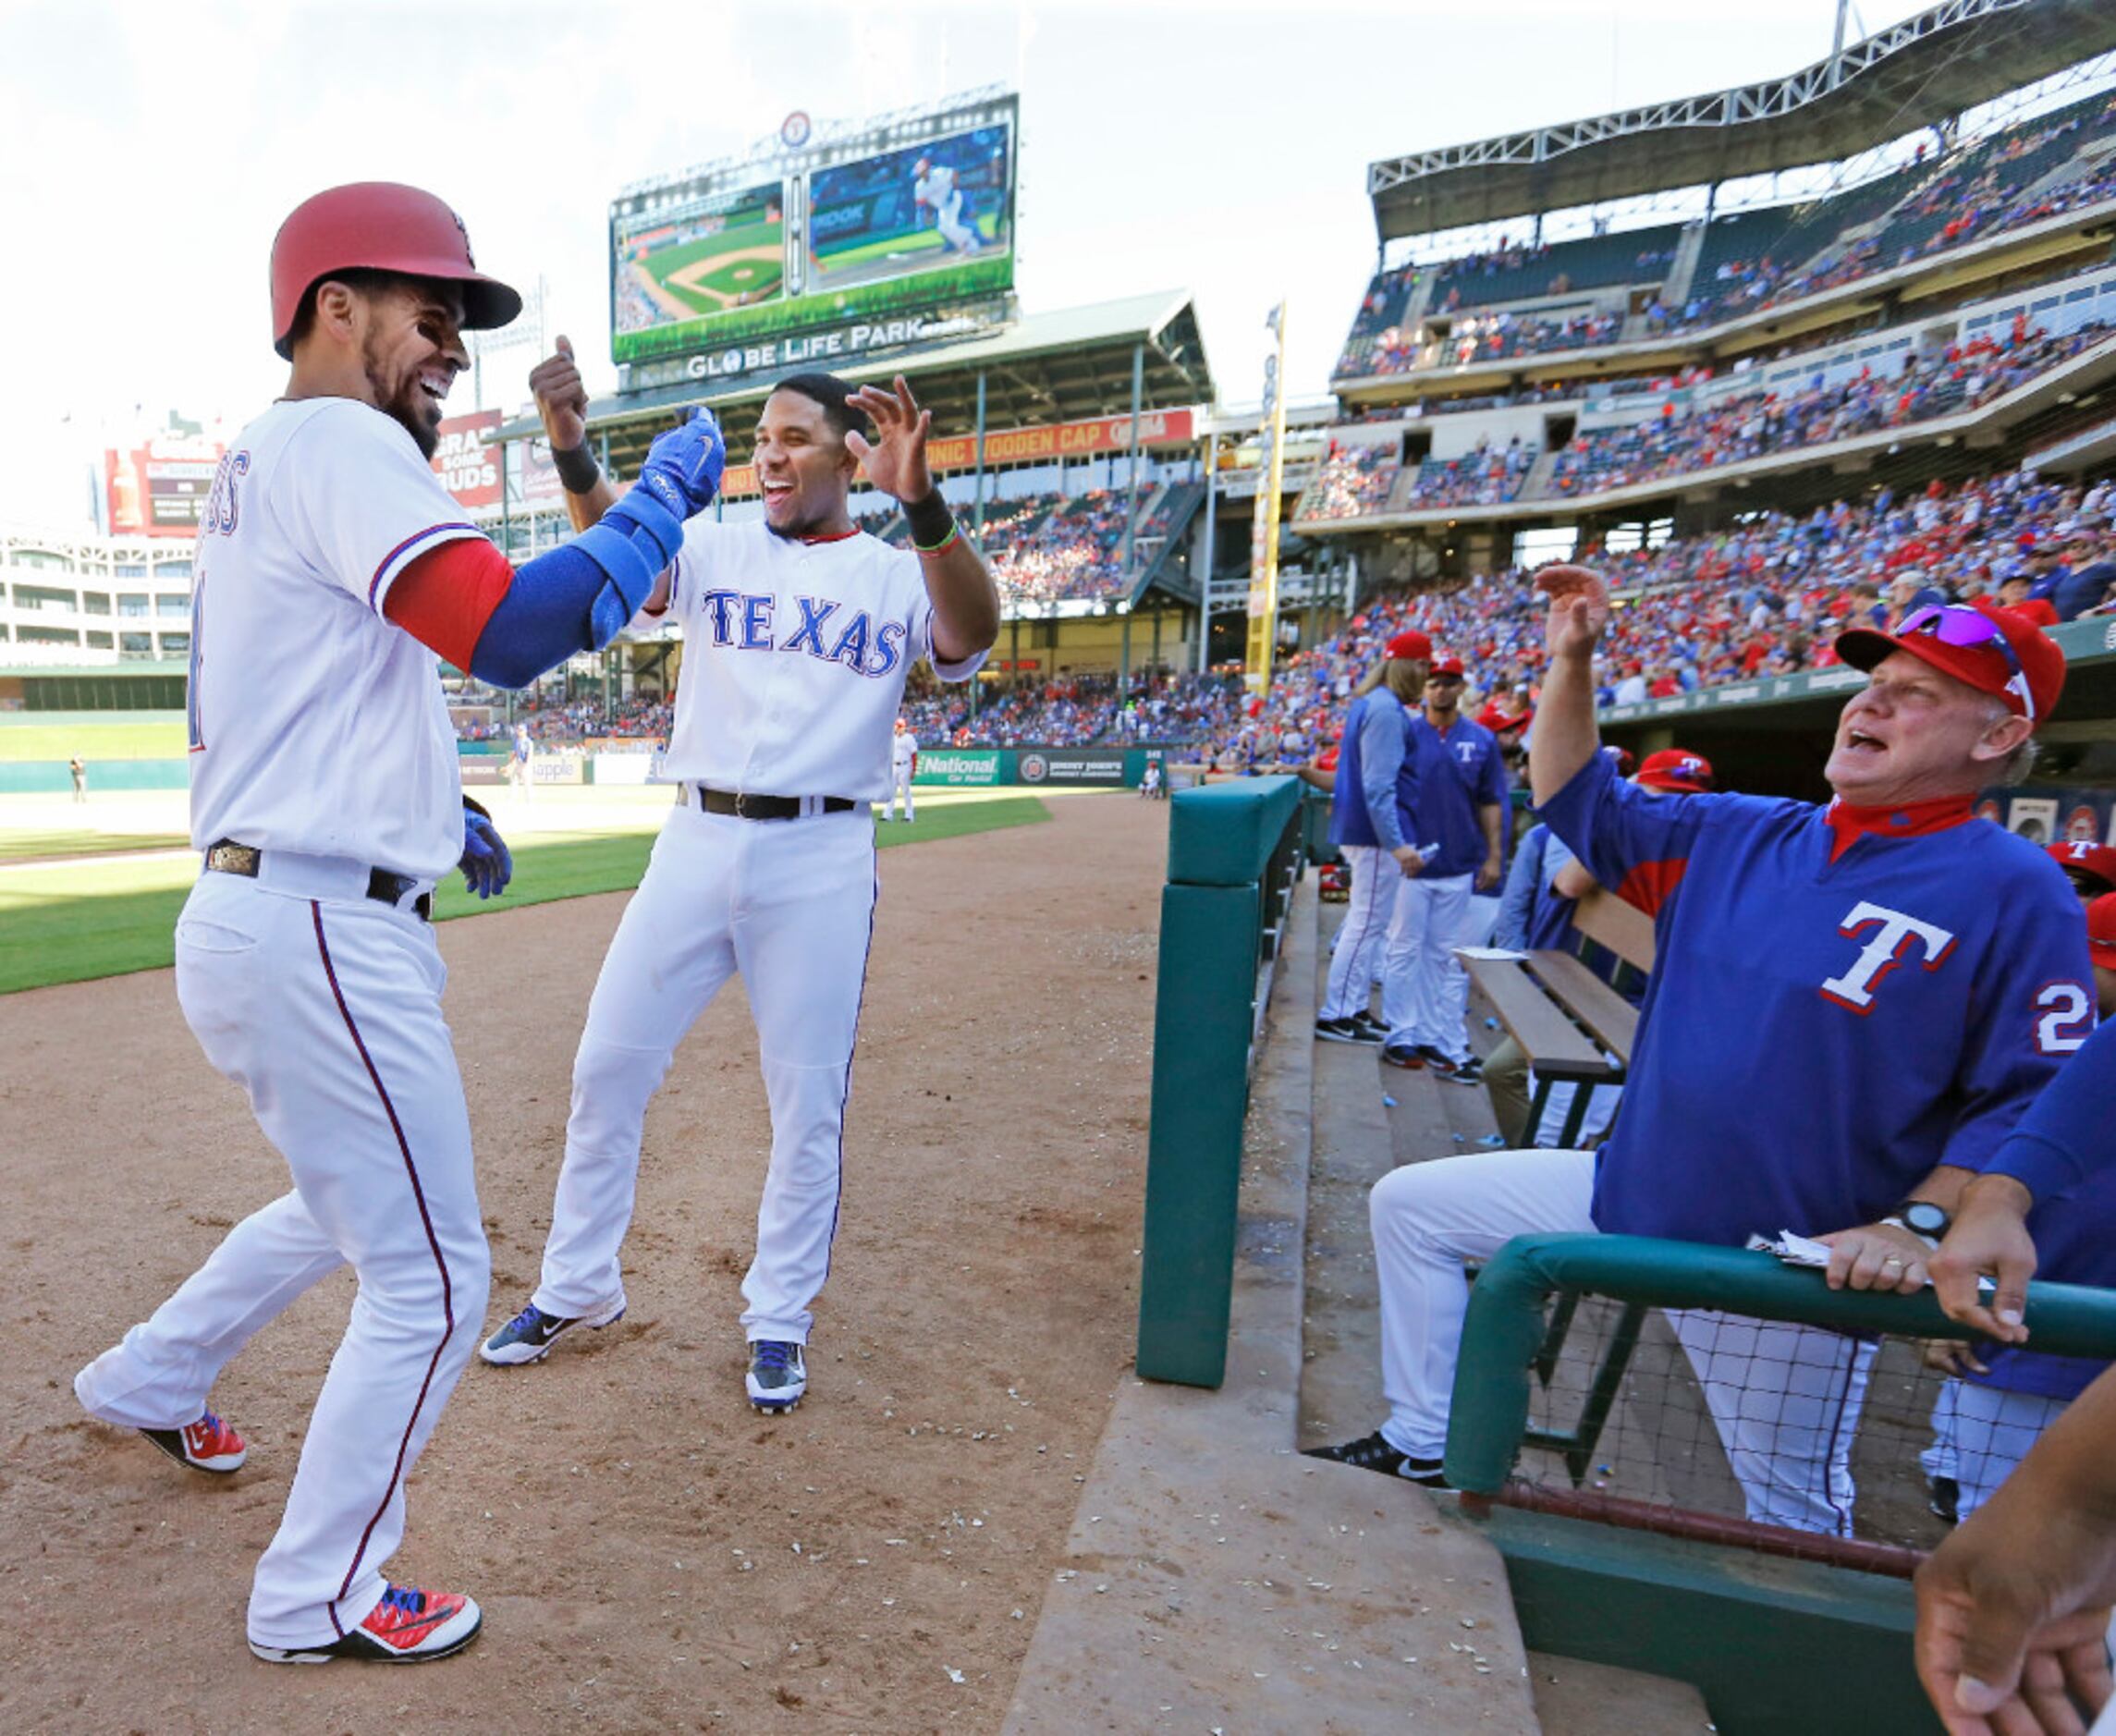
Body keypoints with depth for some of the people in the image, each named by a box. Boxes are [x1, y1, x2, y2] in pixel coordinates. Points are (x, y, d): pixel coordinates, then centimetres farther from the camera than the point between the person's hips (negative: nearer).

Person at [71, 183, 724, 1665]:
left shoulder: (256, 468, 20)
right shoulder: (335, 442, -12)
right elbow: (514, 632, -29)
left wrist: (428, 811, 17)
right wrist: (668, 493, -17)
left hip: (262, 917, 10)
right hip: (320, 935, -10)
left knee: (356, 1208, 30)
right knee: (432, 1278, 3)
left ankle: (152, 1379, 49)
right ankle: (321, 1600, 22)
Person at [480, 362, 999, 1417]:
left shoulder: (898, 575, 2)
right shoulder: (713, 550, 11)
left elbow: (974, 636, -19)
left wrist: (920, 502, -35)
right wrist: (573, 452, -27)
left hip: (821, 860, -2)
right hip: (695, 842, 3)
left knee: (807, 1103, 5)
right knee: (607, 1066, 9)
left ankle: (779, 1317, 27)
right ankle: (577, 1287, 31)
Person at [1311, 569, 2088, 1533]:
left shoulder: (2018, 892, -11)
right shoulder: (1739, 835, 3)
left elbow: (2033, 1097, -13)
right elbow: (1585, 808, 11)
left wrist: (1921, 1225, -26)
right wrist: (1570, 665, 0)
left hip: (1795, 1269, -5)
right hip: (1627, 1196, 6)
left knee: (1791, 1509, 12)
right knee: (1410, 1202, 8)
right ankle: (1421, 1442, 22)